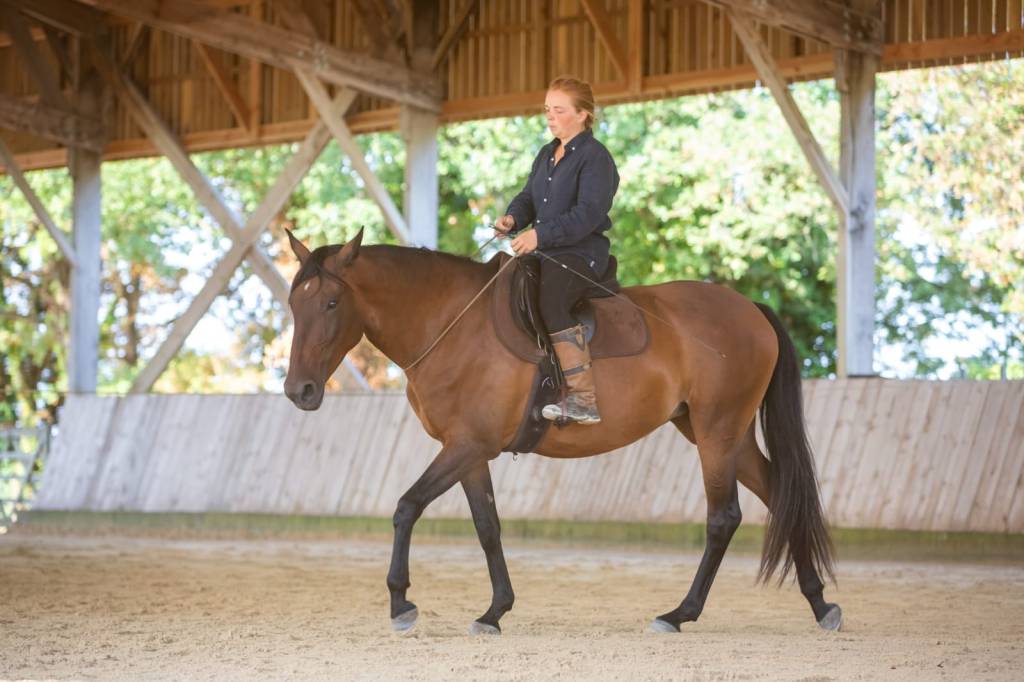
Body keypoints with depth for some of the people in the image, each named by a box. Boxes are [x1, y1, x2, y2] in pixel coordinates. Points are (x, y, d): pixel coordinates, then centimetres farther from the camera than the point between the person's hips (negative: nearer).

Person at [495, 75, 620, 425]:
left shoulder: (595, 157, -9)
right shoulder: (546, 155, 19)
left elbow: (588, 214, -19)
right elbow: (529, 197, 18)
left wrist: (540, 235, -27)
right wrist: (512, 218, -6)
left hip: (582, 251, -10)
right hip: (544, 252, 10)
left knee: (550, 301, -36)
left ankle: (584, 399, -37)